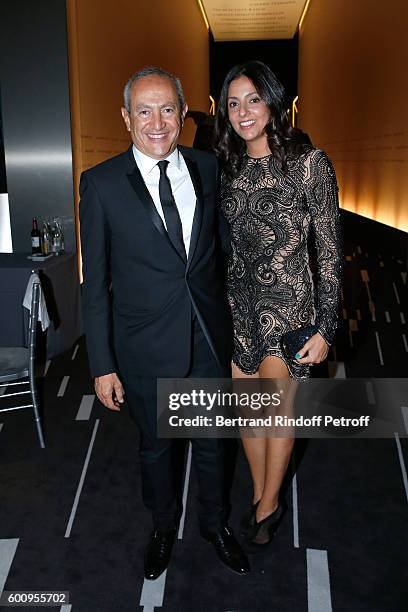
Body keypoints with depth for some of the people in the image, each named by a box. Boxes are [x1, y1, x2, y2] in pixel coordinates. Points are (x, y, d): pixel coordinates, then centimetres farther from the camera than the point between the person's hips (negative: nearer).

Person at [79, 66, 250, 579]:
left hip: (209, 339, 3)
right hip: (146, 348, -2)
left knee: (211, 440, 21)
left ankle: (214, 523, 48)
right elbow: (95, 282, -8)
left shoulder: (207, 167, -2)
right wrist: (102, 364, -8)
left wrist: (228, 314, 4)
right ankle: (164, 526, 48)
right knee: (156, 445, 19)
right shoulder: (101, 184, -11)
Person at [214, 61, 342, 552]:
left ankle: (268, 506, 29)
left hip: (287, 301, -5)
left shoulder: (308, 162, -10)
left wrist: (325, 327, -11)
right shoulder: (228, 166, 6)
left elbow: (329, 251, -9)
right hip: (237, 301, 5)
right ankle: (260, 496, 35)